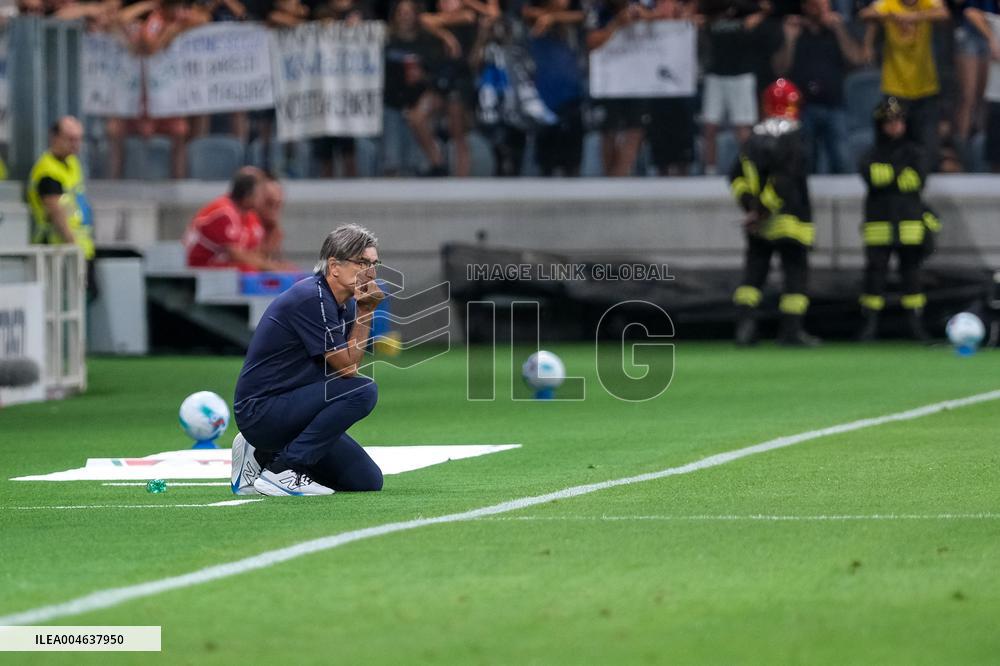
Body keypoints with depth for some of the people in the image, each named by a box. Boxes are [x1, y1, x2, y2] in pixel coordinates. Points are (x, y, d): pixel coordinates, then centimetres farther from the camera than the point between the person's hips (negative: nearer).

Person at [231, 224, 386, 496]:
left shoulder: (346, 304, 10)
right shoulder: (311, 298, -20)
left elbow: (348, 366, 2)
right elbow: (347, 367, -19)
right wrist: (365, 312, -16)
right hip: (260, 410, -10)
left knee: (368, 481, 6)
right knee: (363, 390, -26)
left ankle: (264, 457, 15)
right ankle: (282, 470, -19)